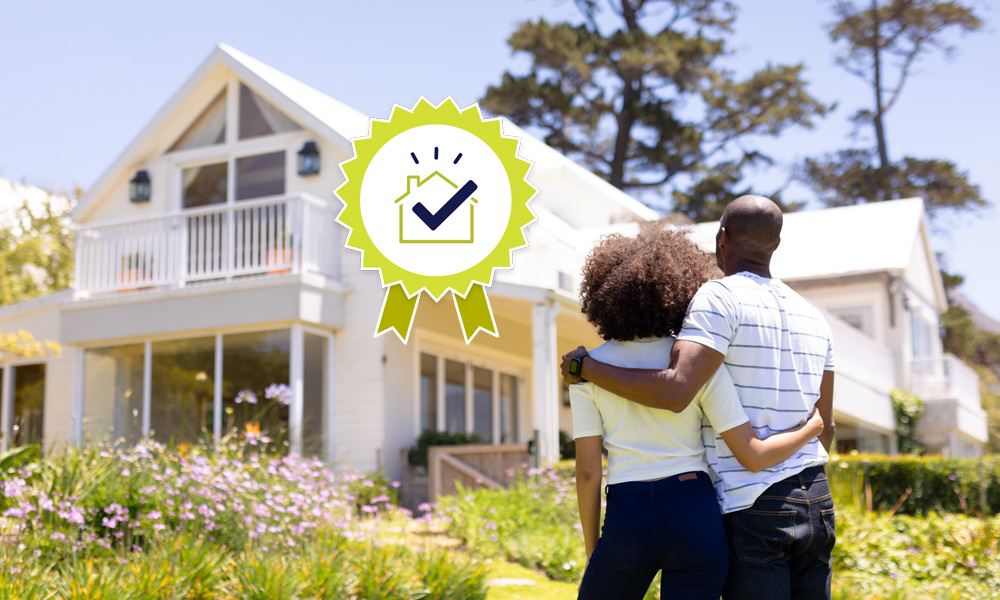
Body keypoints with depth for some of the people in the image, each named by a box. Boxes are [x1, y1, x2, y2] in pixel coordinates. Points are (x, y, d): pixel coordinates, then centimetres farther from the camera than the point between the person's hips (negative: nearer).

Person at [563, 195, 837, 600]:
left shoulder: (721, 298, -11)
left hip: (753, 510, -7)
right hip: (815, 504, 8)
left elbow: (675, 391, -25)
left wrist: (584, 366, -13)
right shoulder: (813, 317, 14)